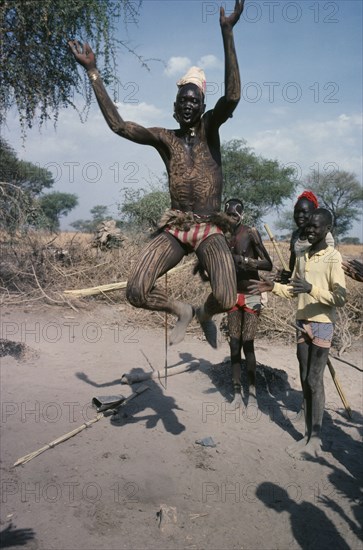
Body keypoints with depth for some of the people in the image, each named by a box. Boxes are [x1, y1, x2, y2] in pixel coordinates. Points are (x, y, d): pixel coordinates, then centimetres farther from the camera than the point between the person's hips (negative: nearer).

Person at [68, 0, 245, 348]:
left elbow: (232, 97, -14)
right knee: (135, 292, -17)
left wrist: (227, 34, -20)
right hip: (175, 228, 2)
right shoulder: (164, 138, 9)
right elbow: (117, 124, 1)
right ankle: (181, 310, 14)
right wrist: (92, 72, 0)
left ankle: (204, 314, 15)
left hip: (209, 230, -2)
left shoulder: (209, 129, 4)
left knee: (226, 299, -24)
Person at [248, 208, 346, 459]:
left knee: (315, 381, -6)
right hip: (302, 323, 7)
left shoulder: (333, 257, -11)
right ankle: (308, 435, 19)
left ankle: (316, 439, 4)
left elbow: (340, 297, -16)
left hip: (322, 325, -7)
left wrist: (312, 289, -29)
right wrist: (272, 286, 1)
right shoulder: (301, 256, 10)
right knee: (305, 381, 9)